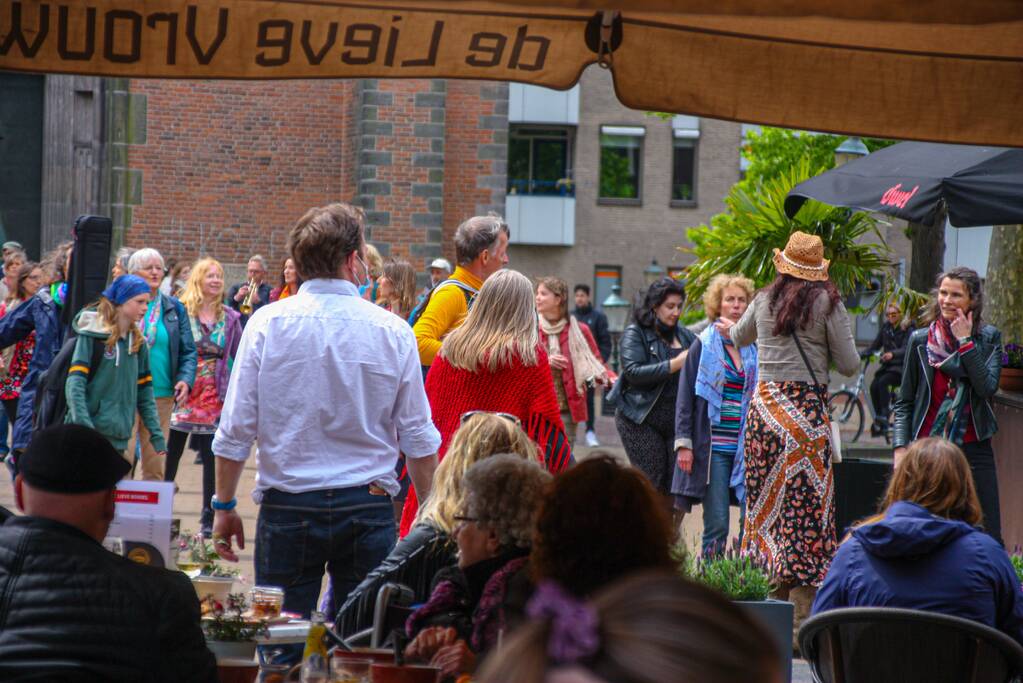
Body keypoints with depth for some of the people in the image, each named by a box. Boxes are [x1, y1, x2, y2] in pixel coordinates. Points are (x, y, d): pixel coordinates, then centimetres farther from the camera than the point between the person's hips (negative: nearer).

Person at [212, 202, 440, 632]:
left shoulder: (267, 324, -3)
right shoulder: (393, 332, -1)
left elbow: (236, 429, -3)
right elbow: (419, 439, 2)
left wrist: (224, 506, 8)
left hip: (287, 507, 0)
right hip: (368, 506, 1)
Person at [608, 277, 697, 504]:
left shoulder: (684, 335, 13)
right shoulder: (636, 333, -2)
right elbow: (634, 372, -15)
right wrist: (675, 364, -18)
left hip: (677, 421, 5)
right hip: (641, 420, -5)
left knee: (675, 486, -1)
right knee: (651, 484, -5)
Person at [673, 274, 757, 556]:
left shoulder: (755, 347, 10)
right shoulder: (704, 345, 3)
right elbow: (685, 397, 1)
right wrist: (684, 443, -6)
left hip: (747, 447, 3)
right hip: (713, 446, -3)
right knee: (717, 524, -4)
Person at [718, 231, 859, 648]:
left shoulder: (764, 299, 10)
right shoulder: (827, 302, -3)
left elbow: (740, 336, 30)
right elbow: (849, 365, -3)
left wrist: (730, 329, 53)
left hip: (764, 406, 4)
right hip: (807, 411, -4)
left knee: (766, 504, 11)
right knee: (805, 508, -2)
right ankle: (800, 623, -5)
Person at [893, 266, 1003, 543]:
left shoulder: (989, 338, 4)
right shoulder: (920, 340, 5)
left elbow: (988, 387, -11)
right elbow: (904, 402, 8)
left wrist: (965, 342, -10)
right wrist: (901, 447, -3)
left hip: (974, 449, 0)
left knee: (988, 540, -3)